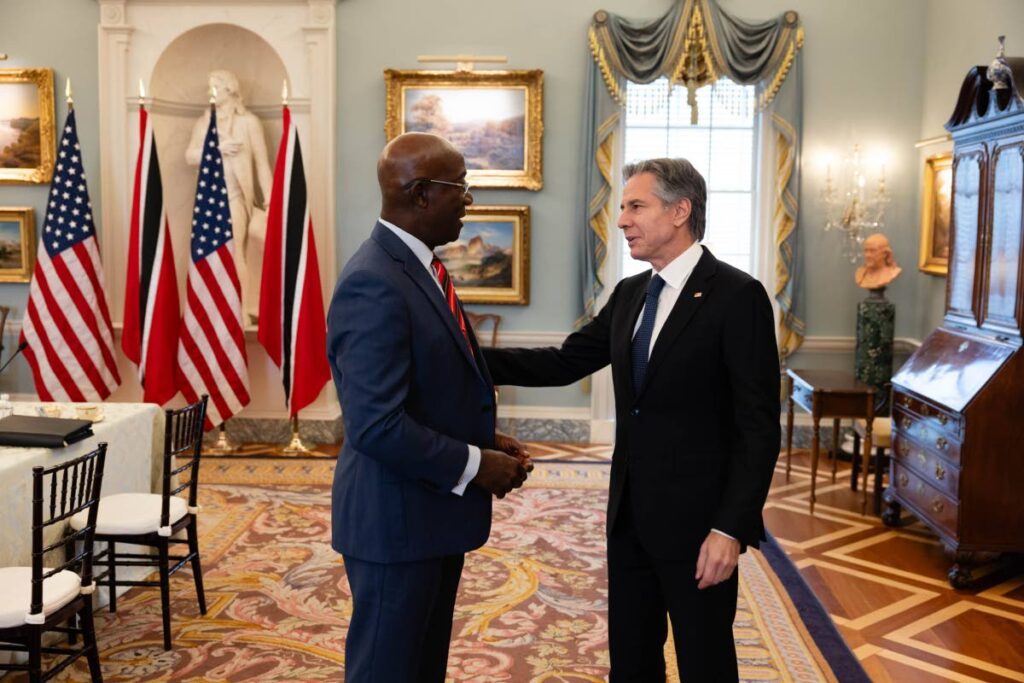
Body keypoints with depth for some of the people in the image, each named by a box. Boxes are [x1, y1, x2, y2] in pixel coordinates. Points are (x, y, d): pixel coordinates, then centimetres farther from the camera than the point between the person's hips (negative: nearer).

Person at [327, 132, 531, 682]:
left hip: (435, 509, 9)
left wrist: (487, 440, 3)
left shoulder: (420, 266, 8)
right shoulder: (374, 285, -24)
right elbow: (377, 427, -29)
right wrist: (473, 465, -18)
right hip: (396, 518, -9)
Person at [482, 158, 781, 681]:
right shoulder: (629, 294, 9)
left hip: (696, 519, -7)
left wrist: (731, 528, -21)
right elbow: (565, 363, 8)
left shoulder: (738, 296, -14)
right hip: (630, 513, 7)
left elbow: (759, 427, -16)